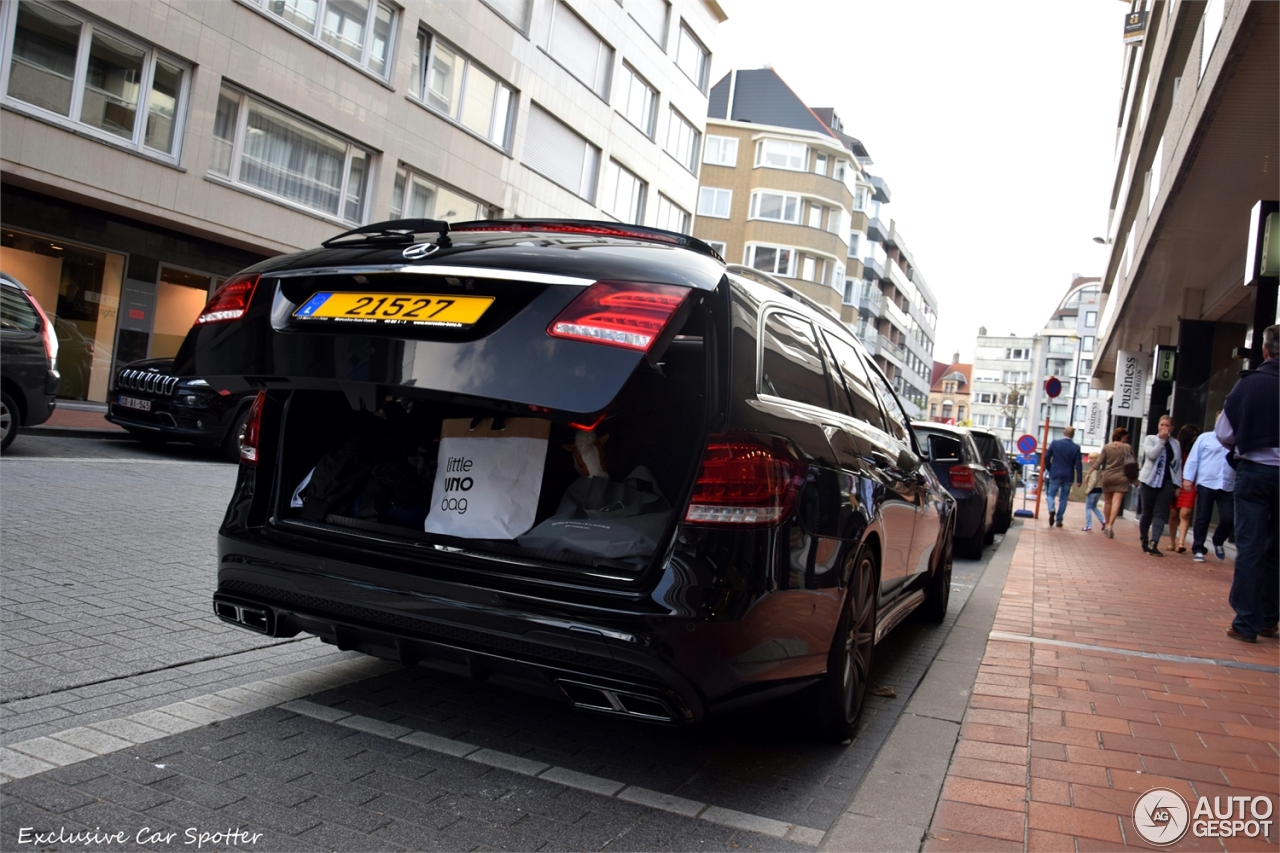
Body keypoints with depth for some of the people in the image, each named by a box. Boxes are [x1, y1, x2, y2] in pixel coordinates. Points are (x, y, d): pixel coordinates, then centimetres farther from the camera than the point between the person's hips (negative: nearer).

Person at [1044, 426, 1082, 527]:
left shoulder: (1055, 443, -4)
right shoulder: (1076, 447, -5)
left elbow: (1046, 458, -2)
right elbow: (1078, 464, -5)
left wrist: (1050, 469, 13)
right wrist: (1079, 479, -1)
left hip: (1055, 474, -1)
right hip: (1068, 476, 1)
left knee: (1051, 494, 11)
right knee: (1063, 498, 9)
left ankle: (1051, 510, -18)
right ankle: (1059, 520, 9)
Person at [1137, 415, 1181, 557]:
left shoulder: (1175, 444, 12)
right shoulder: (1150, 439, 4)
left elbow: (1178, 465, 12)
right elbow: (1151, 455, -14)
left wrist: (1178, 485, 7)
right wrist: (1162, 440, -13)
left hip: (1167, 482, 2)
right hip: (1150, 481, -2)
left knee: (1160, 514, -8)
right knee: (1147, 512, 5)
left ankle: (1153, 544, -15)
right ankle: (1144, 540, 18)